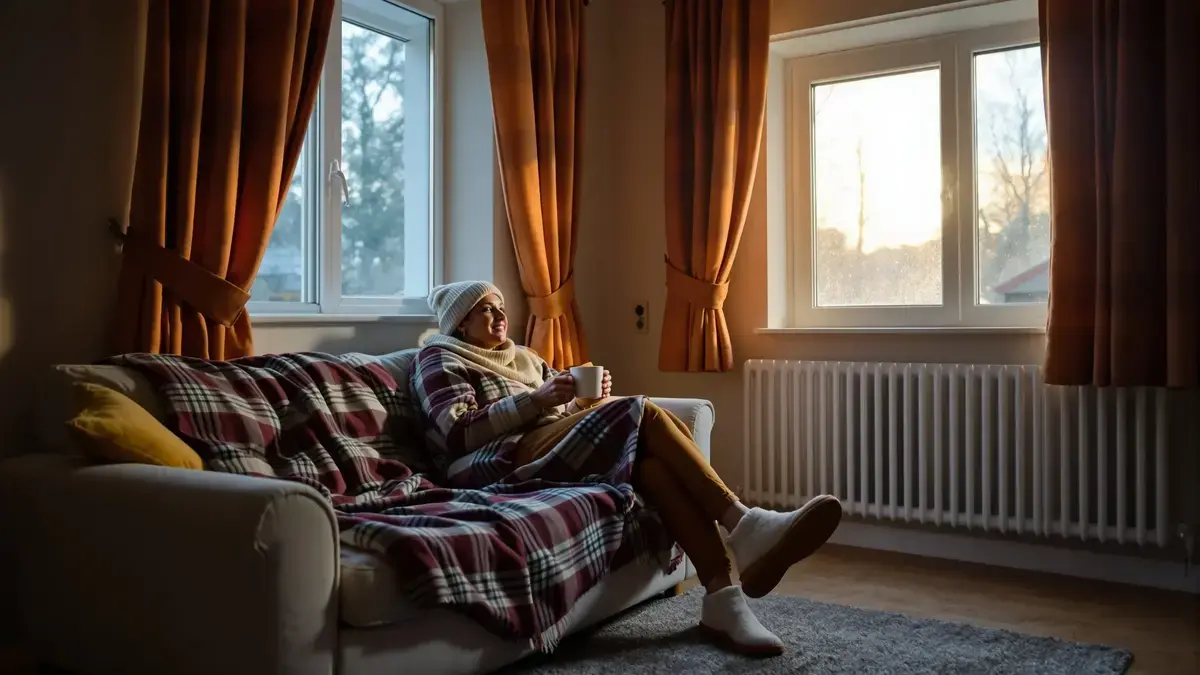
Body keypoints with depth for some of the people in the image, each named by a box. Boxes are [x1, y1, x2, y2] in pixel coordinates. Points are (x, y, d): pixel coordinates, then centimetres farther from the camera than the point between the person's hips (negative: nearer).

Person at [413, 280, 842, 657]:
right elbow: (460, 434, -6)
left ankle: (722, 597, -38)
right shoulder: (440, 359, 12)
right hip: (520, 456, -6)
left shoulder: (522, 356, 33)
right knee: (643, 413, -26)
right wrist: (535, 399, -15)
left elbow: (567, 408, 24)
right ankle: (742, 523, -31)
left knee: (653, 462, -27)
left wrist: (591, 395, 0)